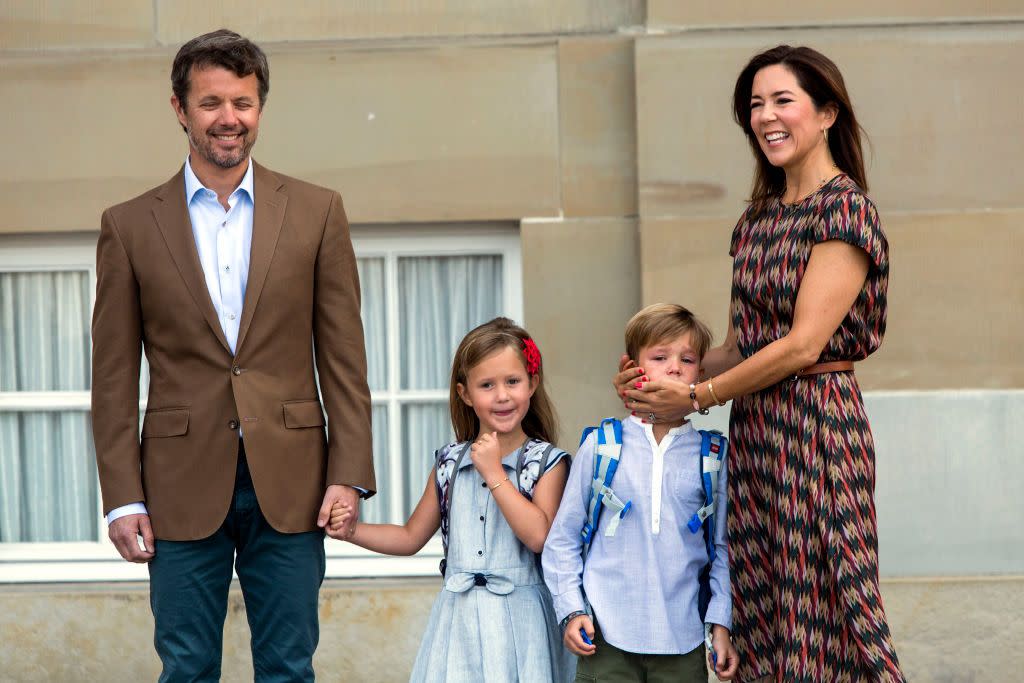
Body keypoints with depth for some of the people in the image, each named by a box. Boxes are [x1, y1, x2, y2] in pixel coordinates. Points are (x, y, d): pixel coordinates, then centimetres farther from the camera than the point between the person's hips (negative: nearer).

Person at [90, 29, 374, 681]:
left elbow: (343, 355, 4)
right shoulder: (130, 226, 4)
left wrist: (349, 474, -4)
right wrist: (123, 497, -3)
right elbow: (114, 378, 4)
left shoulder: (316, 211, 5)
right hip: (184, 487, 0)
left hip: (289, 485, 0)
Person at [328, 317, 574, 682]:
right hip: (459, 619, 3)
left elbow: (539, 536, -17)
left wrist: (494, 474, -15)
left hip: (518, 620, -3)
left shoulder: (547, 461, -3)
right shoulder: (449, 463, 8)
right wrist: (351, 530, 4)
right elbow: (412, 537, 17)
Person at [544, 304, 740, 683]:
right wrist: (571, 611, -1)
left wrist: (720, 623, 3)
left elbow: (722, 548, 9)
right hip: (606, 637, -1)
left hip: (682, 638, 1)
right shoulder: (600, 447, 0)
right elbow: (563, 538, 6)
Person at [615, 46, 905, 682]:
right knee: (764, 619, 9)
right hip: (755, 430, 8)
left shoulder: (844, 208, -10)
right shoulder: (759, 218, 15)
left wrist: (698, 396, -10)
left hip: (816, 423, -8)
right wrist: (662, 373, 0)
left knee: (819, 613, -5)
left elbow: (803, 343, -16)